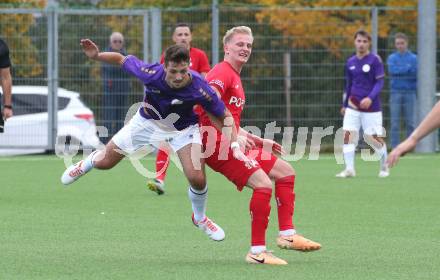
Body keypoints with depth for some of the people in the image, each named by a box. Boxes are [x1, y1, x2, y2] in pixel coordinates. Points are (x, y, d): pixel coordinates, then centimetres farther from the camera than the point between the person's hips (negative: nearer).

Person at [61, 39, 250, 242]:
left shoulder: (199, 88, -36)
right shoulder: (151, 74, -34)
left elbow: (225, 116, -22)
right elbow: (122, 59, -16)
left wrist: (235, 146, -31)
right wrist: (96, 56, -30)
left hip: (183, 128, -1)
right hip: (148, 122, 1)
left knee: (197, 179, -18)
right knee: (104, 163, 9)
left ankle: (200, 218, 16)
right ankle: (89, 162, 50)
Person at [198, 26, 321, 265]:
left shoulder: (235, 78, 24)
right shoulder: (222, 73, -10)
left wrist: (259, 141, 27)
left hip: (232, 143, 11)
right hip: (217, 144, -11)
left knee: (285, 171, 13)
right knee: (263, 184, -23)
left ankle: (287, 234, 12)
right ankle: (257, 252, -20)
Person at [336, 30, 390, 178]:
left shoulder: (375, 60, -7)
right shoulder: (350, 62, 8)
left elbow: (379, 82, -11)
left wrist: (370, 98, -25)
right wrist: (344, 105, 20)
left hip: (371, 106, -4)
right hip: (353, 106, 4)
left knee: (375, 138, 1)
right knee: (348, 135, -11)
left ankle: (384, 166, 25)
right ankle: (349, 169, -10)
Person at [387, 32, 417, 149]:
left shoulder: (414, 58, 7)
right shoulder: (392, 58, 8)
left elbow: (416, 74, -4)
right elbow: (392, 70, -9)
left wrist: (400, 72, -7)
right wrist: (408, 69, -7)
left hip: (410, 92, 0)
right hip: (395, 92, 0)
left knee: (410, 121, 0)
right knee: (395, 122, -2)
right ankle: (395, 147, 0)